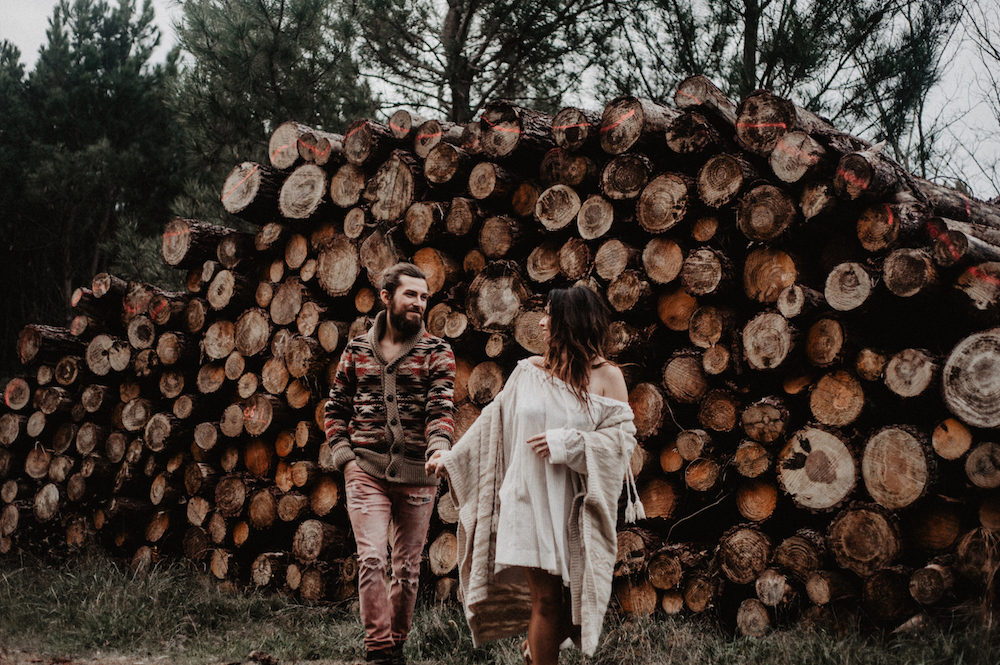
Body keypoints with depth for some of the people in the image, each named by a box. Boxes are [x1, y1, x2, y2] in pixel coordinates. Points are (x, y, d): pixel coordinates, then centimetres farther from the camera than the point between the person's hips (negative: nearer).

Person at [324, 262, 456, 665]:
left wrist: (439, 447, -27)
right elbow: (336, 409, 13)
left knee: (407, 567, 9)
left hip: (417, 475, 0)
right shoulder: (357, 351, 7)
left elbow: (441, 408, -8)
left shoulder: (437, 353, 2)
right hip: (366, 470, 0)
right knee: (372, 559, -13)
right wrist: (344, 457, 0)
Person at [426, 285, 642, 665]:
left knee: (570, 596, 5)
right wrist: (451, 459, 16)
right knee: (545, 598, -2)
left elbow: (622, 438, -7)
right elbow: (494, 422, 13)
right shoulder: (529, 370, 5)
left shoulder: (607, 377, -1)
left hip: (574, 506, 0)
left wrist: (566, 443, -15)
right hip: (530, 499, 0)